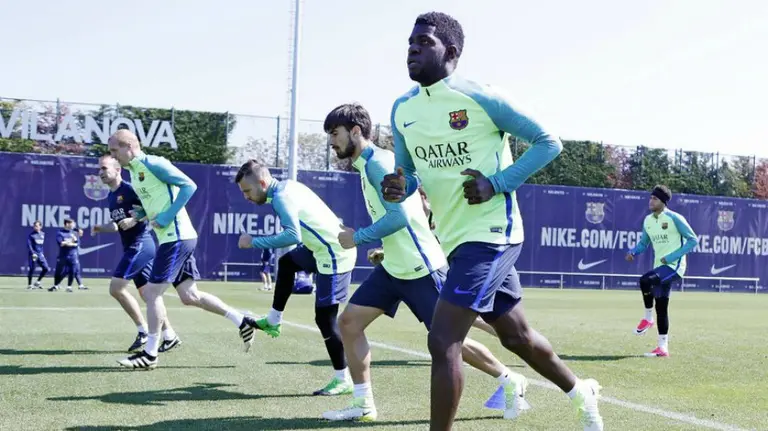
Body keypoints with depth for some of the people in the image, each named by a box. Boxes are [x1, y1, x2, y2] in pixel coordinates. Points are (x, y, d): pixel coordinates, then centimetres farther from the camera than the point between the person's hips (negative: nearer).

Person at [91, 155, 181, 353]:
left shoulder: (129, 189, -11)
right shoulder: (111, 197, 16)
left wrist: (134, 219, -25)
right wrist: (100, 228, 9)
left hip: (140, 244, -10)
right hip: (133, 247, 10)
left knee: (116, 288, -13)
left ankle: (144, 331, -5)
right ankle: (169, 335, 16)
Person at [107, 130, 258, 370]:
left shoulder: (152, 164, -13)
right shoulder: (133, 171, 14)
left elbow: (189, 186, -16)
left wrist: (166, 217, -19)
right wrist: (142, 213, 6)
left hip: (176, 237, -10)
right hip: (175, 238, 10)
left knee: (152, 292, -6)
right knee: (189, 296, 11)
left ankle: (150, 355, 2)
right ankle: (242, 322, 19)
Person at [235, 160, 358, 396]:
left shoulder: (281, 198, -22)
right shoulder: (288, 185, 7)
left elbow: (293, 236, -35)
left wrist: (254, 242, -30)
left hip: (334, 256, -11)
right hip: (326, 247, 11)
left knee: (324, 318, -7)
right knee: (286, 263, 32)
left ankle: (343, 380, 1)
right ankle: (273, 321, 42)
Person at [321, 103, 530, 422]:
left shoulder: (378, 162, -17)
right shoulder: (368, 165, 13)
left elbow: (399, 217, -26)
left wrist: (357, 237, -18)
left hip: (420, 268, -9)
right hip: (393, 268, 9)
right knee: (349, 321, 0)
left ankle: (511, 382, 20)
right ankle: (363, 405, 5)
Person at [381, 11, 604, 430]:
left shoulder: (478, 97, -13)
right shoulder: (402, 110, 6)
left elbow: (548, 142, -8)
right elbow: (409, 173, 16)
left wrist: (497, 183, -18)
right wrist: (399, 187, -8)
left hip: (489, 233, -8)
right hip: (455, 238, 8)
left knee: (442, 342, -15)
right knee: (517, 336, 21)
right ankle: (581, 392, 46)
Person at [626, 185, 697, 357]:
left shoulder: (674, 218, -11)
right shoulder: (648, 220, 9)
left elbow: (693, 240, -10)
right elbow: (643, 243, 20)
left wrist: (671, 257, -17)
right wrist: (632, 252, -3)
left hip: (674, 266, -7)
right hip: (660, 267, 7)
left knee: (645, 280, -31)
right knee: (661, 308, 8)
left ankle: (648, 317, -10)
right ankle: (663, 347, 15)